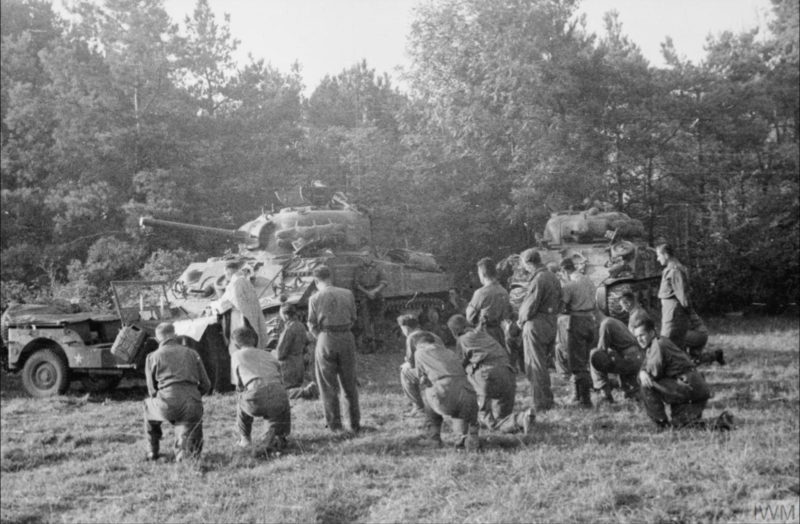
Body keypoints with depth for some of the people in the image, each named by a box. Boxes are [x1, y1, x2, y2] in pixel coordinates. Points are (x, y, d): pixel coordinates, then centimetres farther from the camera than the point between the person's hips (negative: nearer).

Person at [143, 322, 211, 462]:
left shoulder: (152, 357, 13)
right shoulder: (192, 353, 19)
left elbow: (152, 390, 17)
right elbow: (206, 385, 17)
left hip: (167, 407, -1)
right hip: (193, 407, 1)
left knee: (149, 404, 35)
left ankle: (153, 451, 35)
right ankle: (185, 450, -12)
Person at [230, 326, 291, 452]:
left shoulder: (237, 355, 20)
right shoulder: (268, 355, 28)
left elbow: (239, 386, 24)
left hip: (256, 400, -1)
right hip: (279, 398, 1)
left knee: (241, 401, 31)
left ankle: (244, 439, 32)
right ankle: (272, 439, 4)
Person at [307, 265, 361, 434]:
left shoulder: (315, 298, -6)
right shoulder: (347, 294, 1)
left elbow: (312, 325, -1)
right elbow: (353, 318, 8)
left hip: (326, 340, -3)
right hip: (347, 338, 3)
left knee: (328, 385, 8)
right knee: (350, 383, 13)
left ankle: (335, 424, 9)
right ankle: (355, 424, 17)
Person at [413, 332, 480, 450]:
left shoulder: (420, 353, 21)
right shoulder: (450, 353, 34)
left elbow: (423, 383, 29)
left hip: (446, 399, -4)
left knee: (427, 393, 29)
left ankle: (433, 436, 27)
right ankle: (468, 438, 7)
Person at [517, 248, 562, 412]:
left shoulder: (538, 280, -18)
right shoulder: (553, 278, 11)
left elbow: (530, 307, -18)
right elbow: (558, 302, 15)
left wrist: (521, 320, -2)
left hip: (536, 325, -9)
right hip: (551, 324, 9)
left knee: (535, 366, -1)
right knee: (542, 364, 19)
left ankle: (541, 404, 2)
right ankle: (547, 399, 24)